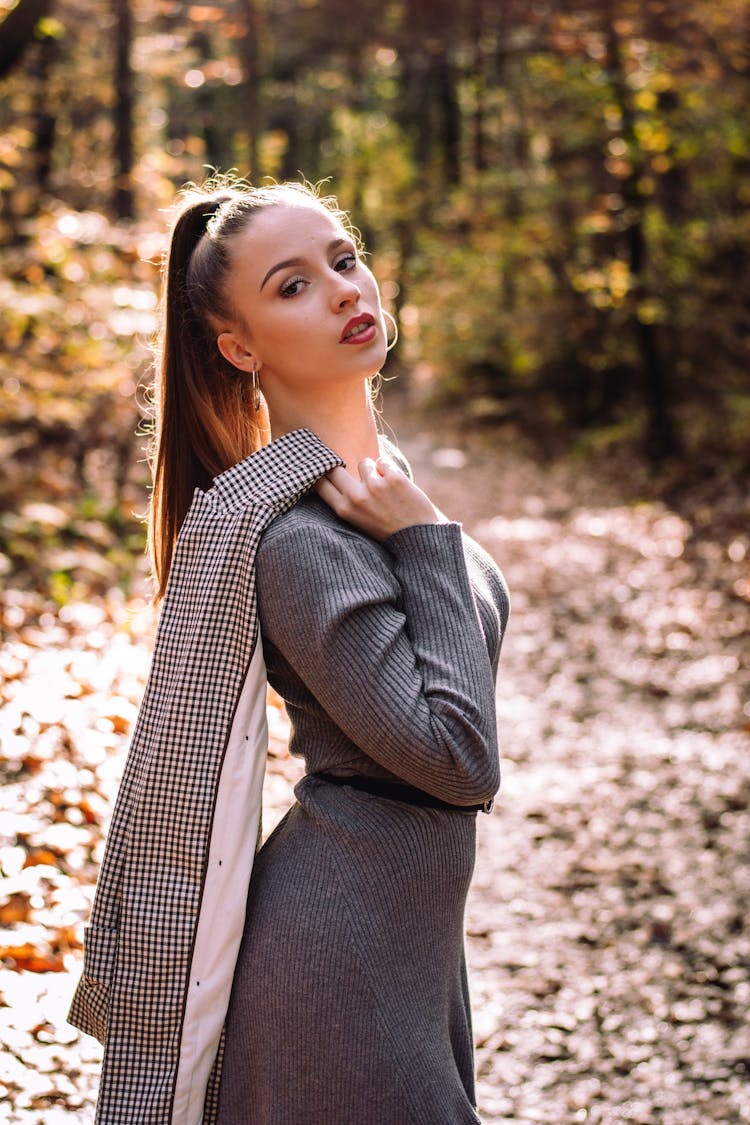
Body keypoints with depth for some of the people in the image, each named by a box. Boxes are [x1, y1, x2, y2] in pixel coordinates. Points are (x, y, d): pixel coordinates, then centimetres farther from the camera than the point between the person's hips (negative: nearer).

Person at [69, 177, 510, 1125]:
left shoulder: (376, 469, 7)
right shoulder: (291, 532, -23)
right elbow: (460, 759, -24)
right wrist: (426, 541, -21)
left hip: (407, 926, 9)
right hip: (340, 949, -9)